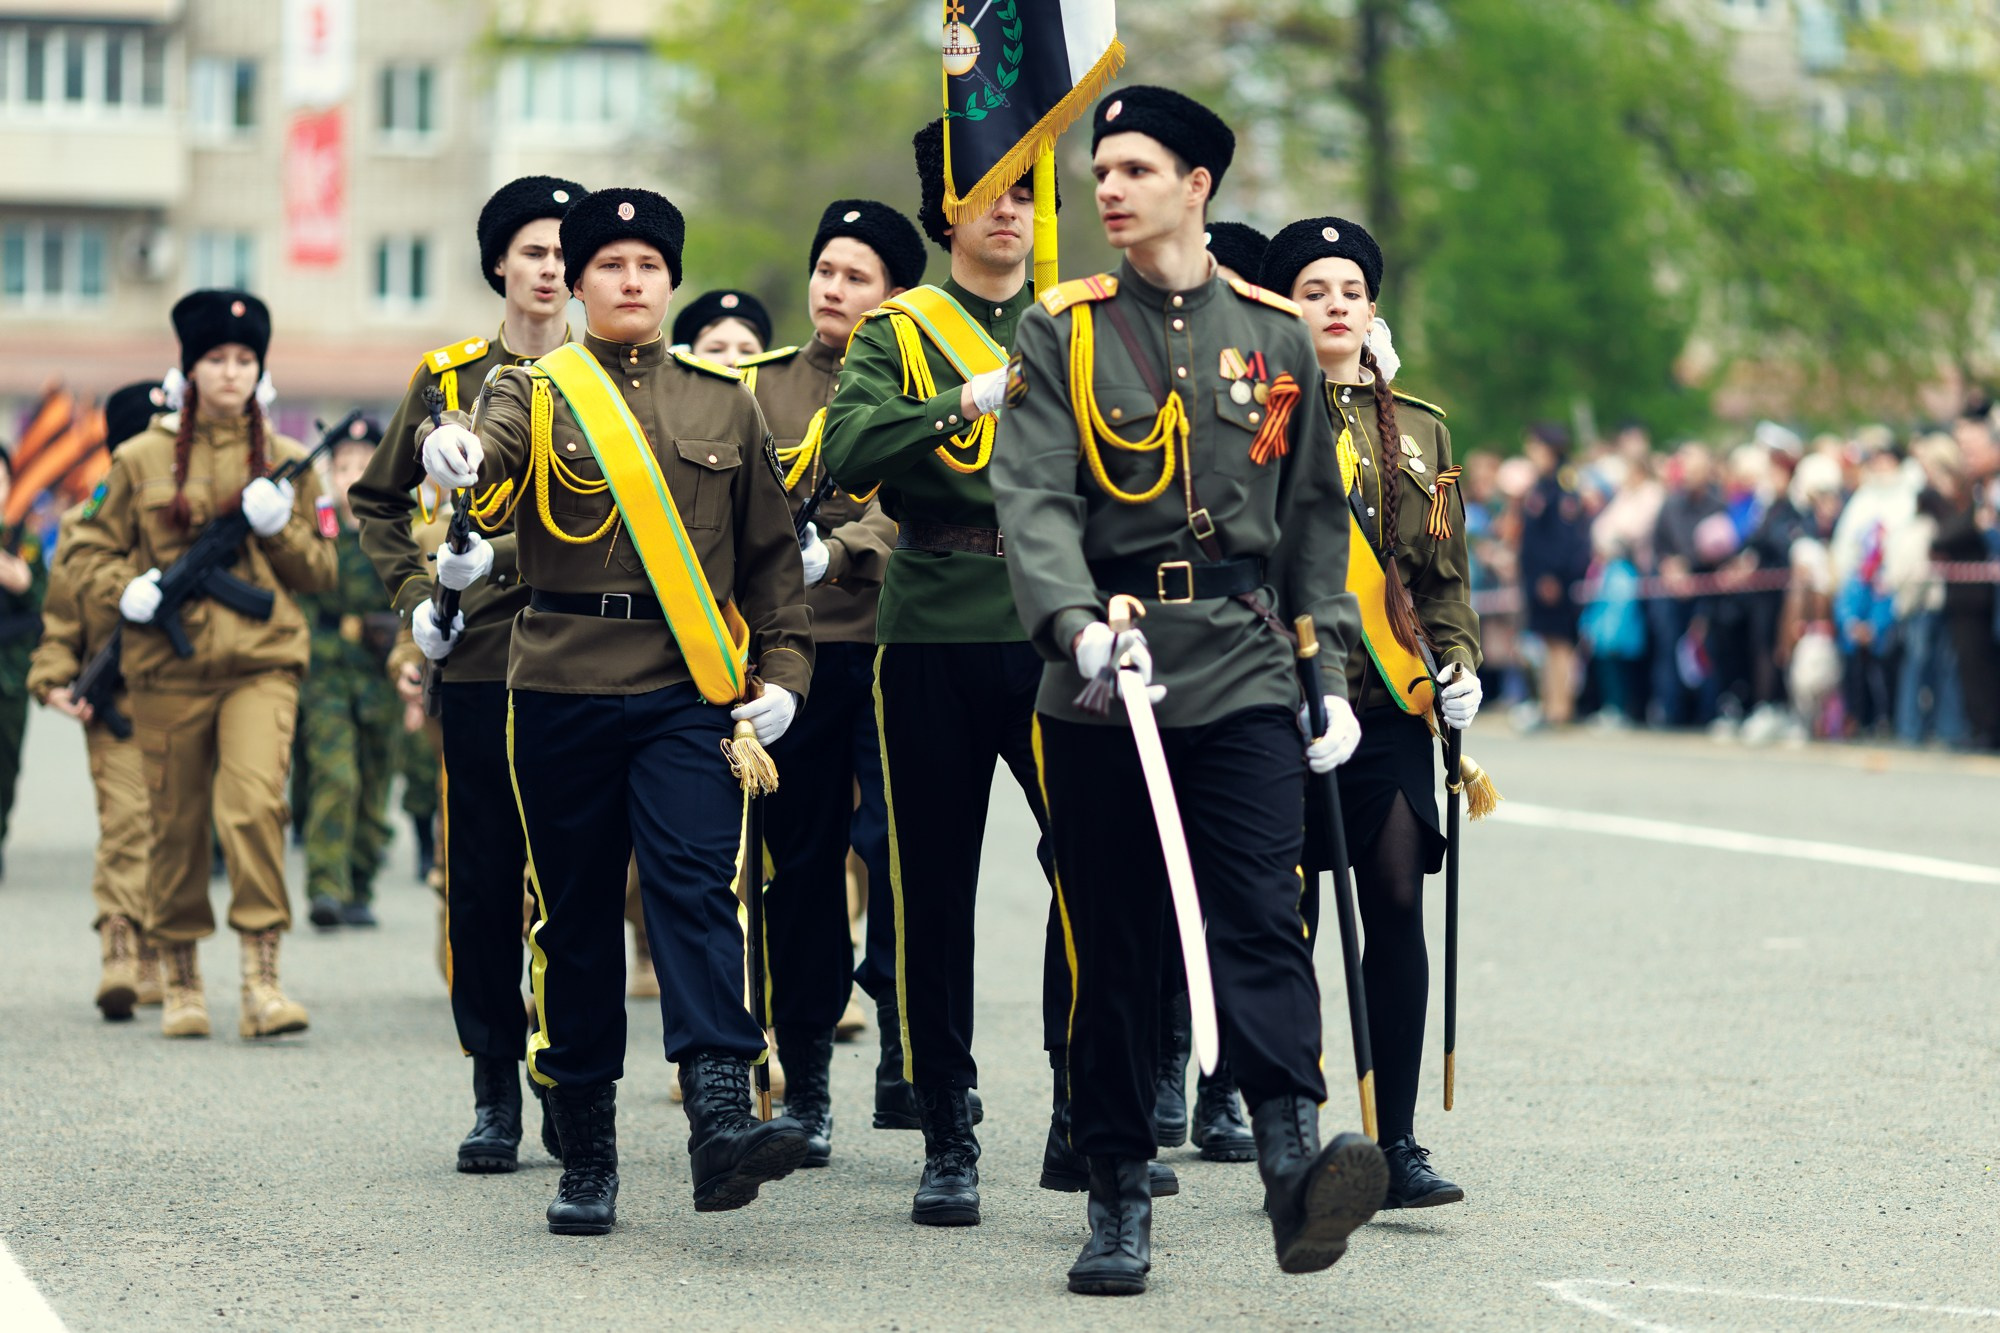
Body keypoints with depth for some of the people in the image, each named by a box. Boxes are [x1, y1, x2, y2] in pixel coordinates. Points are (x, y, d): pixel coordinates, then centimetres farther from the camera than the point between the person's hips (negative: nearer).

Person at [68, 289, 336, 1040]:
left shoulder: (286, 462, 9)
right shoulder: (142, 459, 6)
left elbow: (321, 575, 11)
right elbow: (91, 554, 10)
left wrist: (279, 527, -7)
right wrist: (125, 590, -10)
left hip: (261, 662, -1)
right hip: (169, 667, 1)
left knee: (254, 802, -21)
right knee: (176, 825, 7)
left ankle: (262, 980, -19)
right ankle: (182, 984, 22)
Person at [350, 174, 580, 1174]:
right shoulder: (451, 377, 9)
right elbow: (377, 501, 20)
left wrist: (494, 556, -18)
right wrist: (414, 597, 6)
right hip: (481, 658, 1)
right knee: (483, 879, 2)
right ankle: (495, 1092, 9)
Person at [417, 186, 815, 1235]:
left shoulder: (724, 401, 12)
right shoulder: (535, 390, 5)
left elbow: (770, 548, 16)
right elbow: (494, 449, -18)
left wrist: (783, 669, 4)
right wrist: (454, 452, -42)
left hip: (691, 688, 0)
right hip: (564, 687, 0)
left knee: (695, 883, -16)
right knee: (577, 914, 4)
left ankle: (721, 1117, -27)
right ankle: (586, 1157, 13)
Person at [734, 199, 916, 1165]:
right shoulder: (758, 387, 12)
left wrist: (835, 554, -26)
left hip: (894, 657, -2)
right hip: (794, 658, 2)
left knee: (900, 850, -10)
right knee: (801, 865, 5)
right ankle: (805, 1082, 14)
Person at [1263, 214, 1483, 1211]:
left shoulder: (1419, 430, 14)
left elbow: (1444, 573, 17)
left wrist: (1460, 662, 6)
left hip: (1388, 699, 2)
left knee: (1395, 903, -7)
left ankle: (1397, 1142, -3)